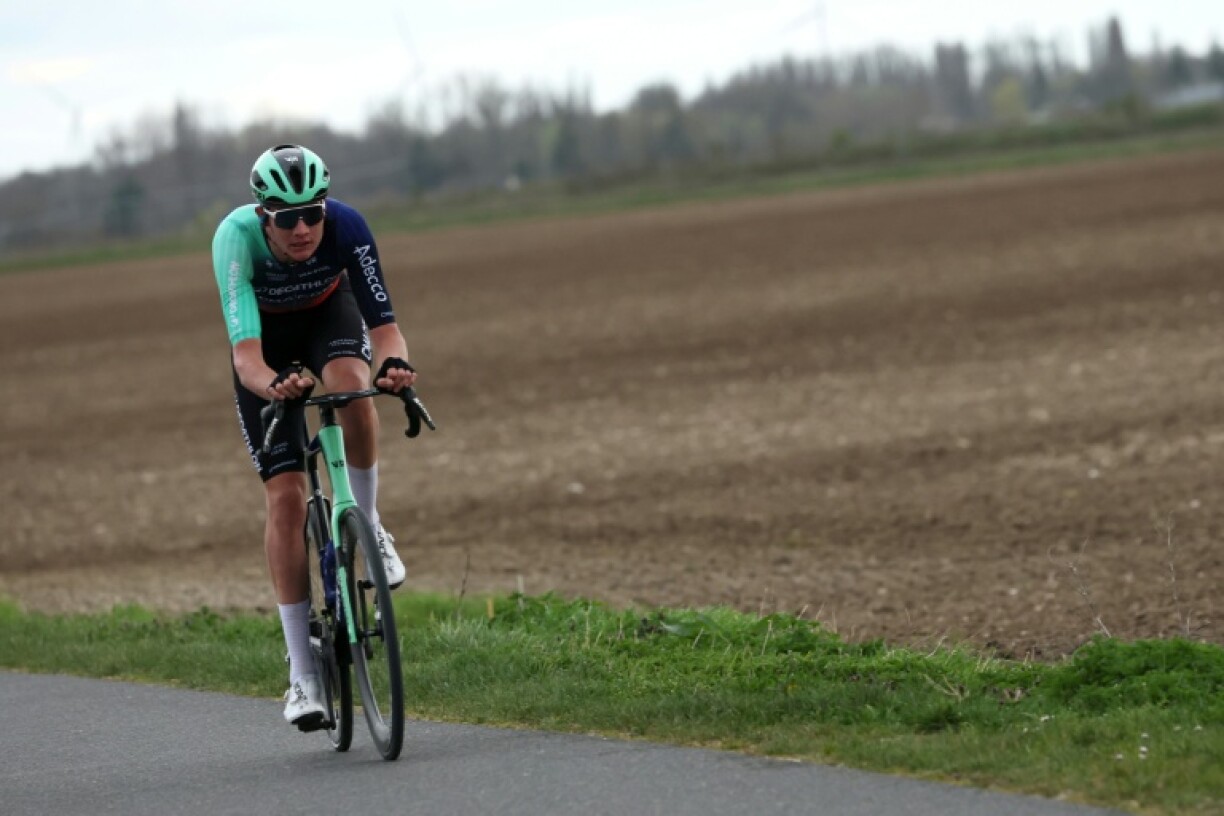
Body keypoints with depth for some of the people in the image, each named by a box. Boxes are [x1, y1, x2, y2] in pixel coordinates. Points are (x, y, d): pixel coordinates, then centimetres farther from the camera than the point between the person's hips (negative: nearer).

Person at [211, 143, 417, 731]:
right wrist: (272, 384, -65)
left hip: (328, 313, 1)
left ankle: (367, 526, -10)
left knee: (351, 386, -37)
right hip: (268, 338, -1)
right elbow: (245, 353, -44)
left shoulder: (345, 226, -33)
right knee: (285, 494, -11)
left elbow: (383, 322, -35)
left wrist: (394, 362, -57)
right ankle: (302, 674, -6)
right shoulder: (236, 238, -37)